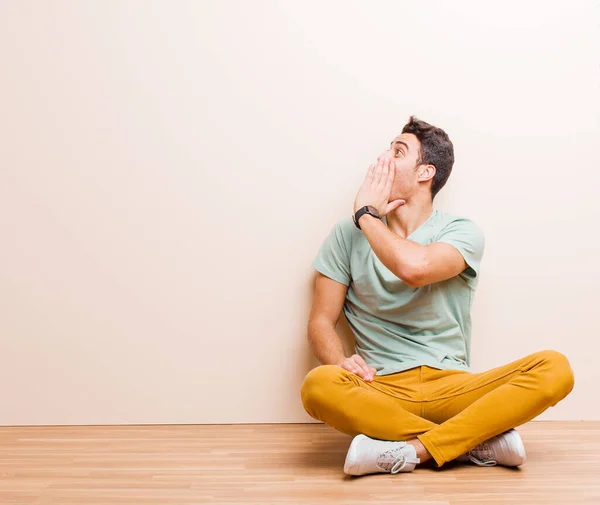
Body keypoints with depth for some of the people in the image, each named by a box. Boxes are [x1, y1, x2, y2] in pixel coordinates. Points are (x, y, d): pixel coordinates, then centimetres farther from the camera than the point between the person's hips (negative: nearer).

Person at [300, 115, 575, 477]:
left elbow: (414, 267, -20)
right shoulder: (348, 234, 9)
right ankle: (477, 442, -21)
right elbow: (321, 320, 6)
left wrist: (366, 213, -4)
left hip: (452, 385, 0)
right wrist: (341, 363, -16)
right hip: (382, 390, 0)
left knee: (555, 368, -22)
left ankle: (411, 450, -27)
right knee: (318, 385, -33)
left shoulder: (462, 231, 3)